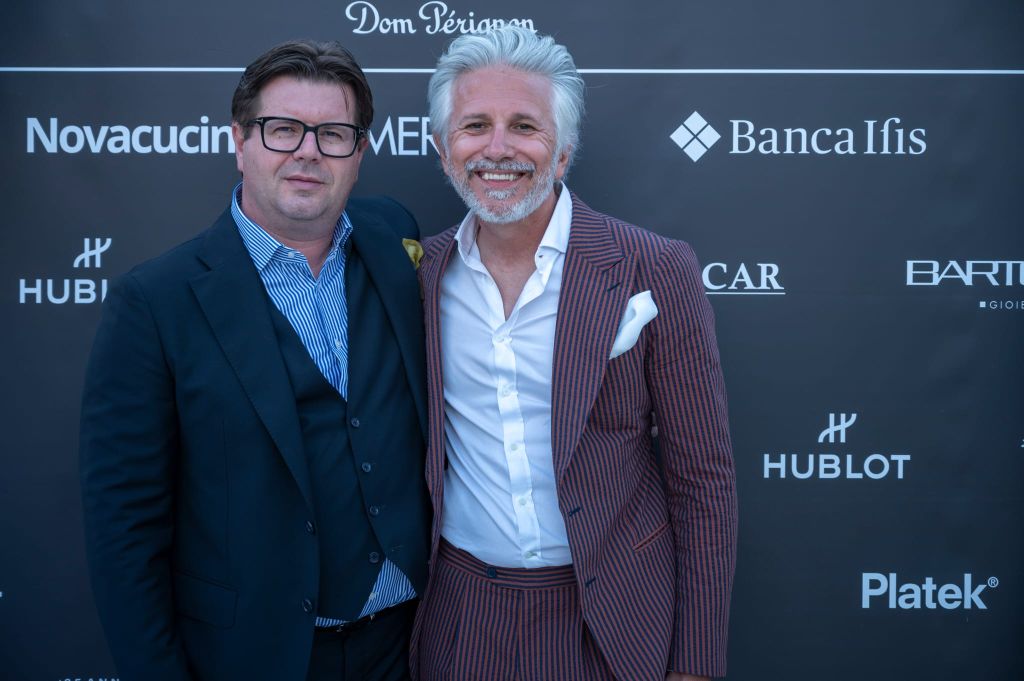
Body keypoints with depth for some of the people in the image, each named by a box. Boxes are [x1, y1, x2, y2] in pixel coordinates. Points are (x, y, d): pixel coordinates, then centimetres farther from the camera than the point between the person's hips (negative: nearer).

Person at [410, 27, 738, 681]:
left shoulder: (656, 271, -12)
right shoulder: (423, 273, -2)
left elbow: (702, 479, -8)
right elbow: (411, 451, 8)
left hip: (609, 621, -2)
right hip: (459, 616, 3)